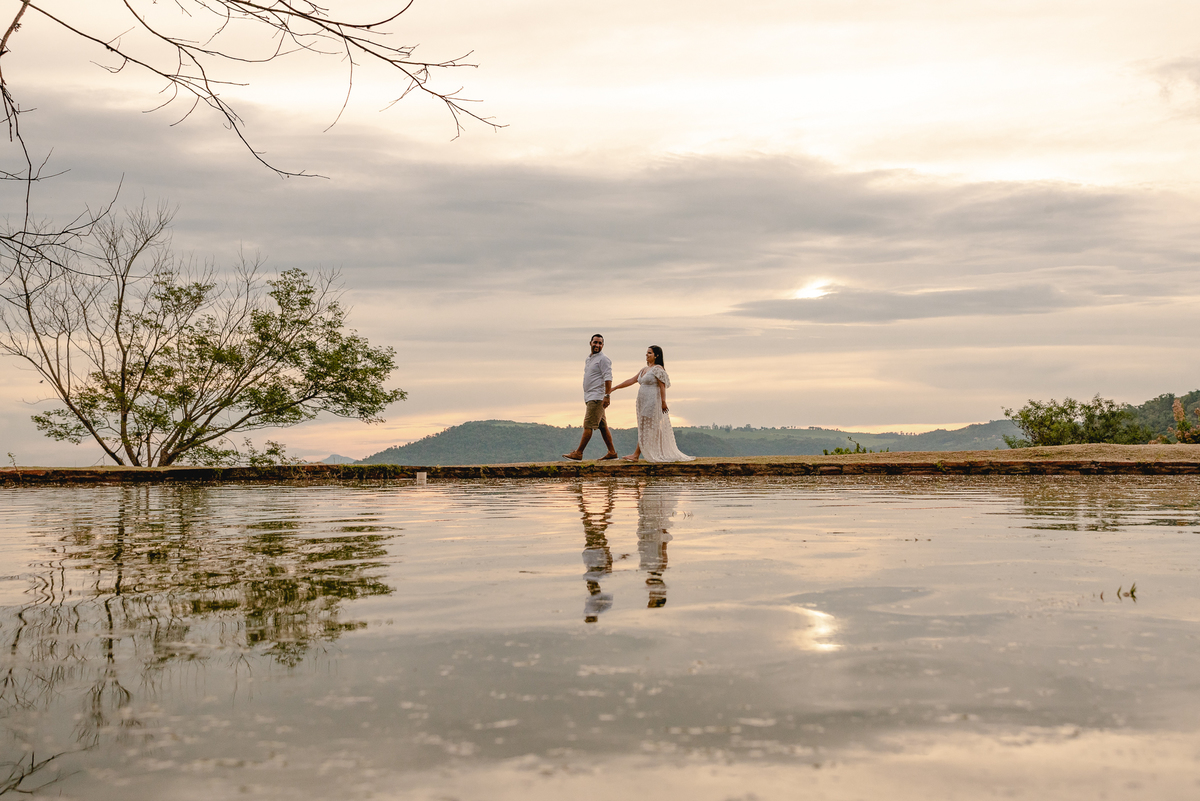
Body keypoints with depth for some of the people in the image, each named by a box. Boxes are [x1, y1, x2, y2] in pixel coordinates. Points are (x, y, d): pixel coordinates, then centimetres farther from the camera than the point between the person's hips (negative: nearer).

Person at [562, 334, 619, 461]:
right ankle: (612, 452, 13)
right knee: (602, 426, 10)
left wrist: (606, 396, -24)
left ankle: (578, 453, -10)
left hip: (597, 398, -10)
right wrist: (586, 398, 23)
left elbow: (608, 378, -16)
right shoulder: (588, 360, 20)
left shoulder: (603, 359, -8)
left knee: (588, 425, -10)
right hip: (590, 398, 10)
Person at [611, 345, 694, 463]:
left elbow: (662, 386, -13)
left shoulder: (658, 369, -8)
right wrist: (614, 388, 16)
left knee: (645, 428, -8)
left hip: (652, 402, -9)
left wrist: (663, 402, -19)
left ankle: (636, 455, -10)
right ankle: (664, 454, 11)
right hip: (644, 403, 9)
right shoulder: (644, 369, 17)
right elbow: (631, 381, 19)